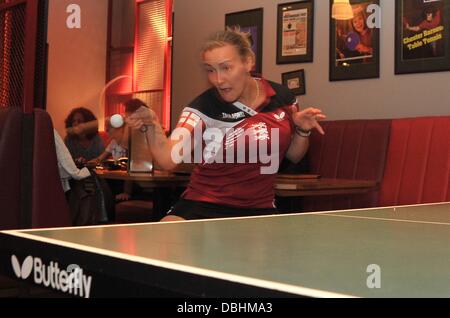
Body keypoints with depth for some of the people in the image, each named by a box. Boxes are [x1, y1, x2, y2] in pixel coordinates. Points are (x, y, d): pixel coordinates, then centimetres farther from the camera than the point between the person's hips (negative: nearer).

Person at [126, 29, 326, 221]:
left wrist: (302, 130, -6)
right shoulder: (203, 108, -12)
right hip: (202, 207, -3)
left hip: (260, 210, 4)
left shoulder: (282, 97, -2)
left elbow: (293, 155, 13)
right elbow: (168, 160, -23)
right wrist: (151, 124, -38)